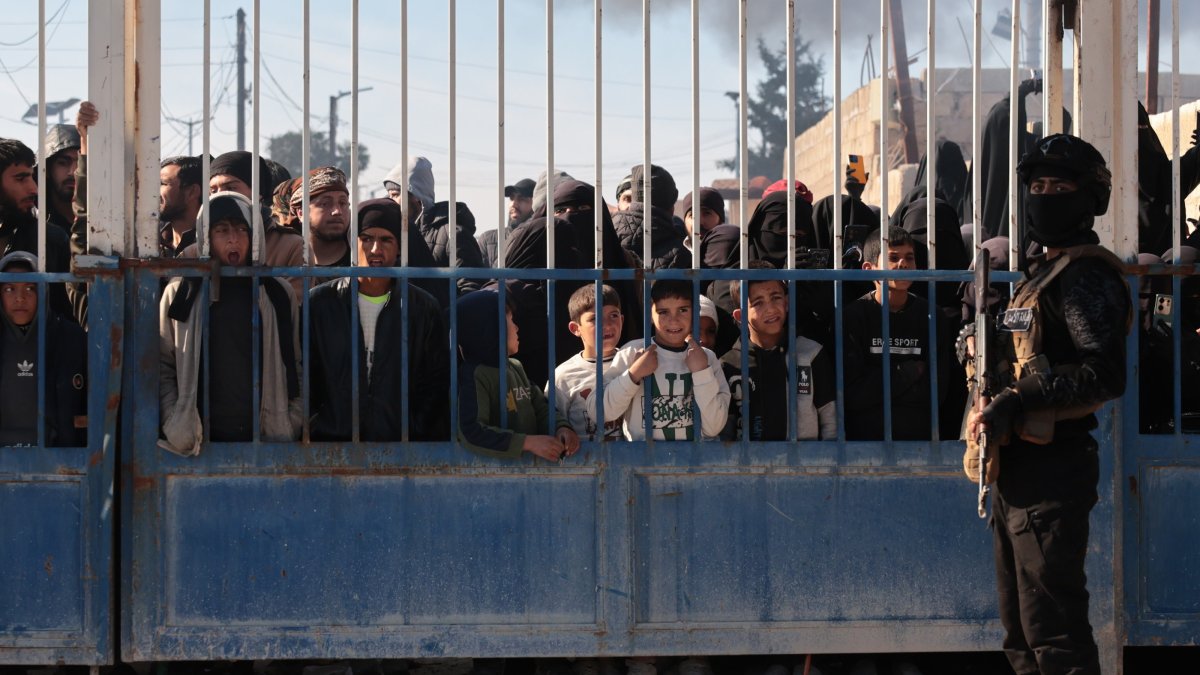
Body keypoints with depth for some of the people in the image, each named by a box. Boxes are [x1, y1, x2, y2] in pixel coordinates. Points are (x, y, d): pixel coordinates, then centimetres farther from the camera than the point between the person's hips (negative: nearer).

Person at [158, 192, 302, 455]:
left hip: (265, 439, 1)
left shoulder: (277, 295, 11)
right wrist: (174, 425, -6)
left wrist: (292, 425, 3)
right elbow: (163, 367, 6)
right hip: (203, 441, -1)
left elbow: (295, 366, 13)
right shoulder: (180, 295, 7)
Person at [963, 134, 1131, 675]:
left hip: (1051, 468, -10)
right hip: (1020, 468, 10)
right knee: (1021, 631, 15)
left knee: (1051, 625, -11)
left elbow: (1105, 375, -23)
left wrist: (1017, 402, -24)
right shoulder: (1042, 272, 20)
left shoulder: (1086, 278, -11)